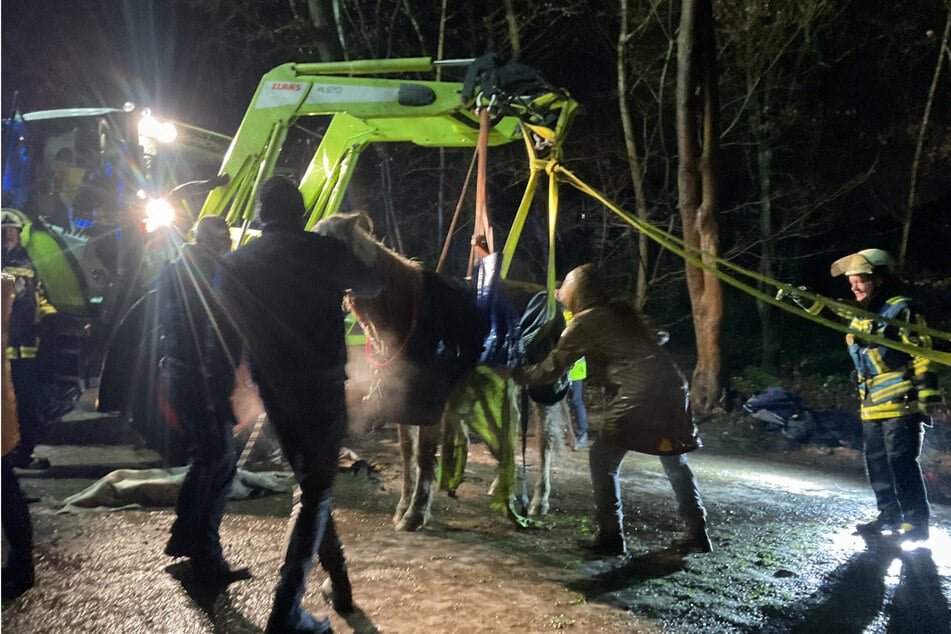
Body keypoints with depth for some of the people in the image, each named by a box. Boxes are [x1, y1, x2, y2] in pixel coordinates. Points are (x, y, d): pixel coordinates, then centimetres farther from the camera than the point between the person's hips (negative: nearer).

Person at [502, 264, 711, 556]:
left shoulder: (584, 323, 1)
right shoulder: (621, 311, 20)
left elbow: (550, 369, 3)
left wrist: (514, 374, 18)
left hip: (639, 395, -7)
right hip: (672, 387, 8)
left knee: (603, 459, 7)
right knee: (675, 461, 21)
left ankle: (610, 536, 9)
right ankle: (696, 534, 25)